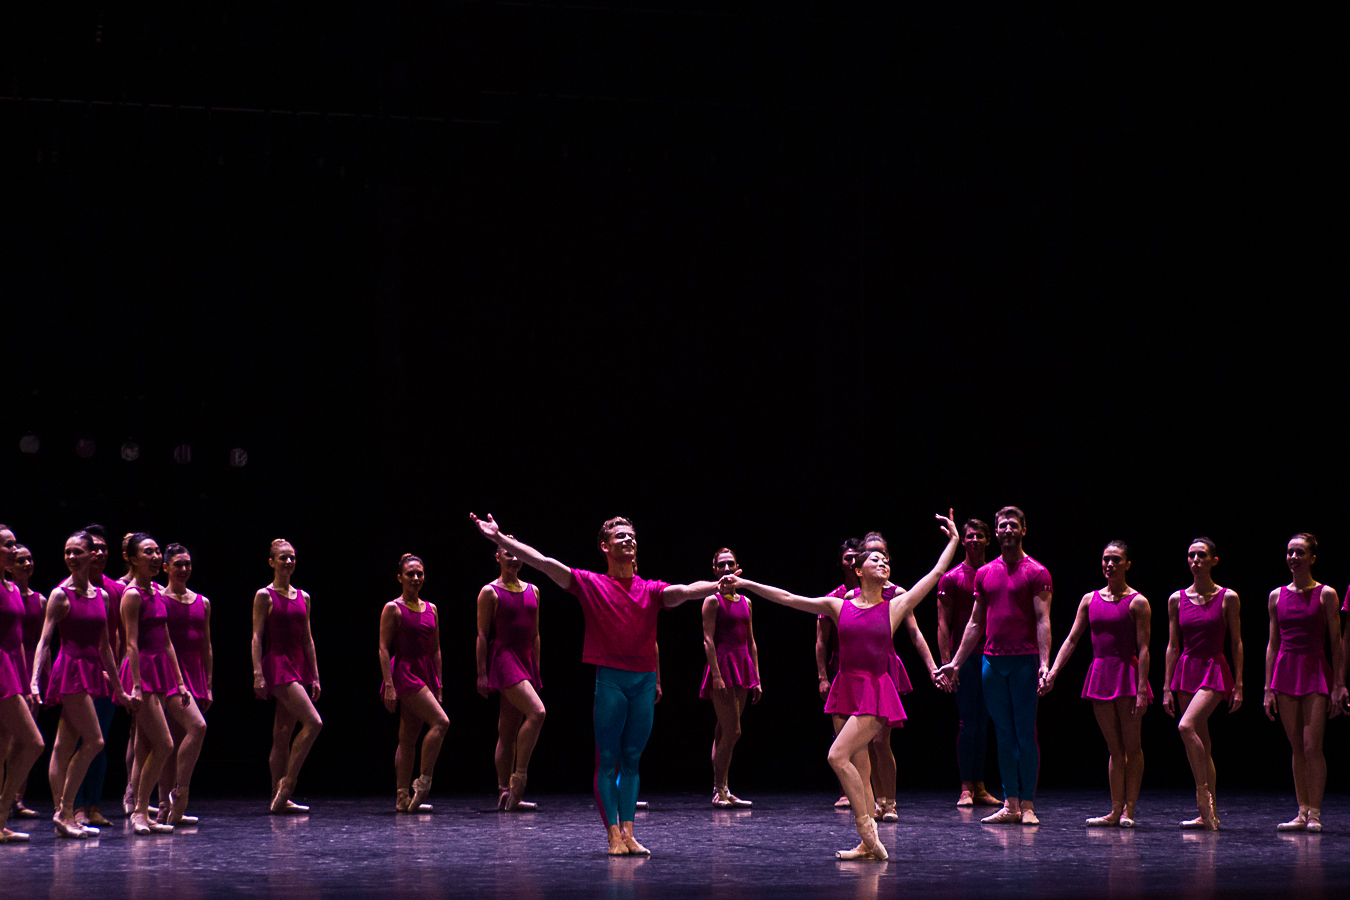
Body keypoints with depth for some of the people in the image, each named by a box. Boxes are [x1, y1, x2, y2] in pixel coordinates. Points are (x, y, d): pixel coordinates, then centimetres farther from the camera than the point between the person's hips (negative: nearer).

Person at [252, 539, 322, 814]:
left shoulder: (303, 598, 14)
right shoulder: (264, 596, -3)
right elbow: (257, 637, -7)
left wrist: (315, 676, 12)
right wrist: (258, 674, -15)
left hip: (298, 665, 7)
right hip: (277, 665, -7)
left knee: (284, 734, 7)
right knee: (313, 722, -19)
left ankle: (279, 797, 8)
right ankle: (287, 783, -12)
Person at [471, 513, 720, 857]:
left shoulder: (652, 590, 10)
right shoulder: (591, 584, 3)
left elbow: (685, 590, -4)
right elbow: (544, 563, -3)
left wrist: (722, 584, -22)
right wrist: (500, 538, -10)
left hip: (644, 680, 3)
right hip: (610, 678, -3)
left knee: (632, 761, 6)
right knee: (607, 760, -3)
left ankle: (628, 833, 8)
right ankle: (614, 835, -2)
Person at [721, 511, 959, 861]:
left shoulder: (894, 607, 3)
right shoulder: (838, 606, 8)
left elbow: (935, 575, 7)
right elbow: (788, 598, 8)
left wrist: (954, 541, 13)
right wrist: (745, 583, 5)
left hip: (876, 692, -4)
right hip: (848, 689, 4)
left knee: (838, 756, -19)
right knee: (860, 770, 5)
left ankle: (866, 827, -13)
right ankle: (868, 844, 9)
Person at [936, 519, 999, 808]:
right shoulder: (951, 578, 2)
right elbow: (943, 623, -2)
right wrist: (946, 662, -12)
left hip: (991, 656, 4)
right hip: (964, 656, -4)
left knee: (982, 723, 6)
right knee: (968, 722, -6)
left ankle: (979, 787, 10)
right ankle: (966, 788, -2)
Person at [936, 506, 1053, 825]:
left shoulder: (1036, 572, -1)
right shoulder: (984, 573, 14)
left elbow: (1042, 621, -8)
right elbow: (975, 623, 19)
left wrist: (1044, 663, -19)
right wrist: (955, 663, 16)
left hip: (1024, 661, -5)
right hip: (992, 661, 5)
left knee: (1025, 733, -4)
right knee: (1003, 734, 6)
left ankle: (1027, 805, 0)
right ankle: (1010, 805, 8)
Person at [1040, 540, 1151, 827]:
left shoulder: (1137, 602, -4)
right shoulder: (1090, 599, 10)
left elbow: (1143, 648, -9)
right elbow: (1071, 639, 9)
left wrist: (1142, 691, -15)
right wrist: (1052, 672, -2)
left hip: (1127, 674, -5)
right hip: (1099, 675, 5)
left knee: (1131, 746, 0)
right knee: (1114, 749, 8)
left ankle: (1129, 810, 3)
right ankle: (1116, 811, 9)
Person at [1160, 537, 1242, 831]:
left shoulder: (1227, 598, -2)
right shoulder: (1177, 600, 7)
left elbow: (1237, 644, -1)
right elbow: (1173, 646, 9)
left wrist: (1238, 686, -5)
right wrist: (1167, 688, 6)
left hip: (1214, 670, -5)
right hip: (1185, 672, 5)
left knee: (1186, 726, -26)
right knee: (1200, 743, 6)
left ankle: (1202, 792, -19)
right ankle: (1209, 812, 11)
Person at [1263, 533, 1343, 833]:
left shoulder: (1326, 594, -1)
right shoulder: (1277, 596, 9)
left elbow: (1336, 643, -1)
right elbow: (1272, 644, 12)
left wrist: (1339, 685, -6)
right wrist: (1268, 688, 7)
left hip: (1316, 672, -4)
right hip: (1285, 673, 4)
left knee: (1312, 747, -10)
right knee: (1297, 748, 5)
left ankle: (1314, 813, -4)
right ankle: (1302, 812, 10)